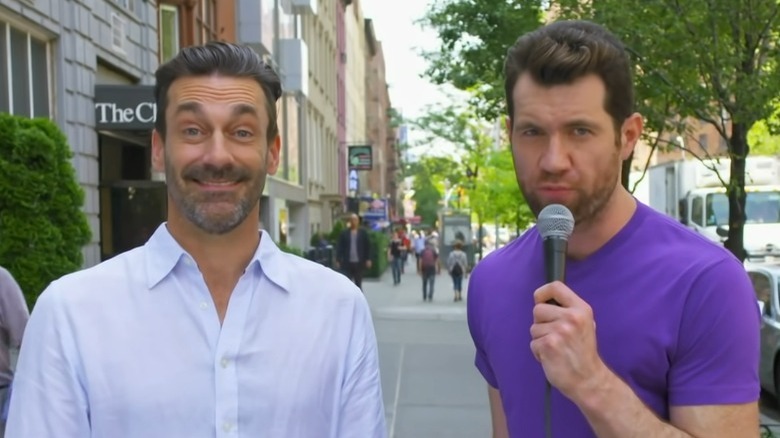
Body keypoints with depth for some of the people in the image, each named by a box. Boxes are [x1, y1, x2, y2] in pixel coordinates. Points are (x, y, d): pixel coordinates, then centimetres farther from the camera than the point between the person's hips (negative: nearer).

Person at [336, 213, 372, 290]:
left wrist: (368, 260, -2)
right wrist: (338, 260, -3)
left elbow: (367, 246, 3)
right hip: (347, 263, 0)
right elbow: (339, 247, 1)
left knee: (358, 284, 8)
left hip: (359, 262, 0)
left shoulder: (363, 232, 2)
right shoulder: (344, 233, 1)